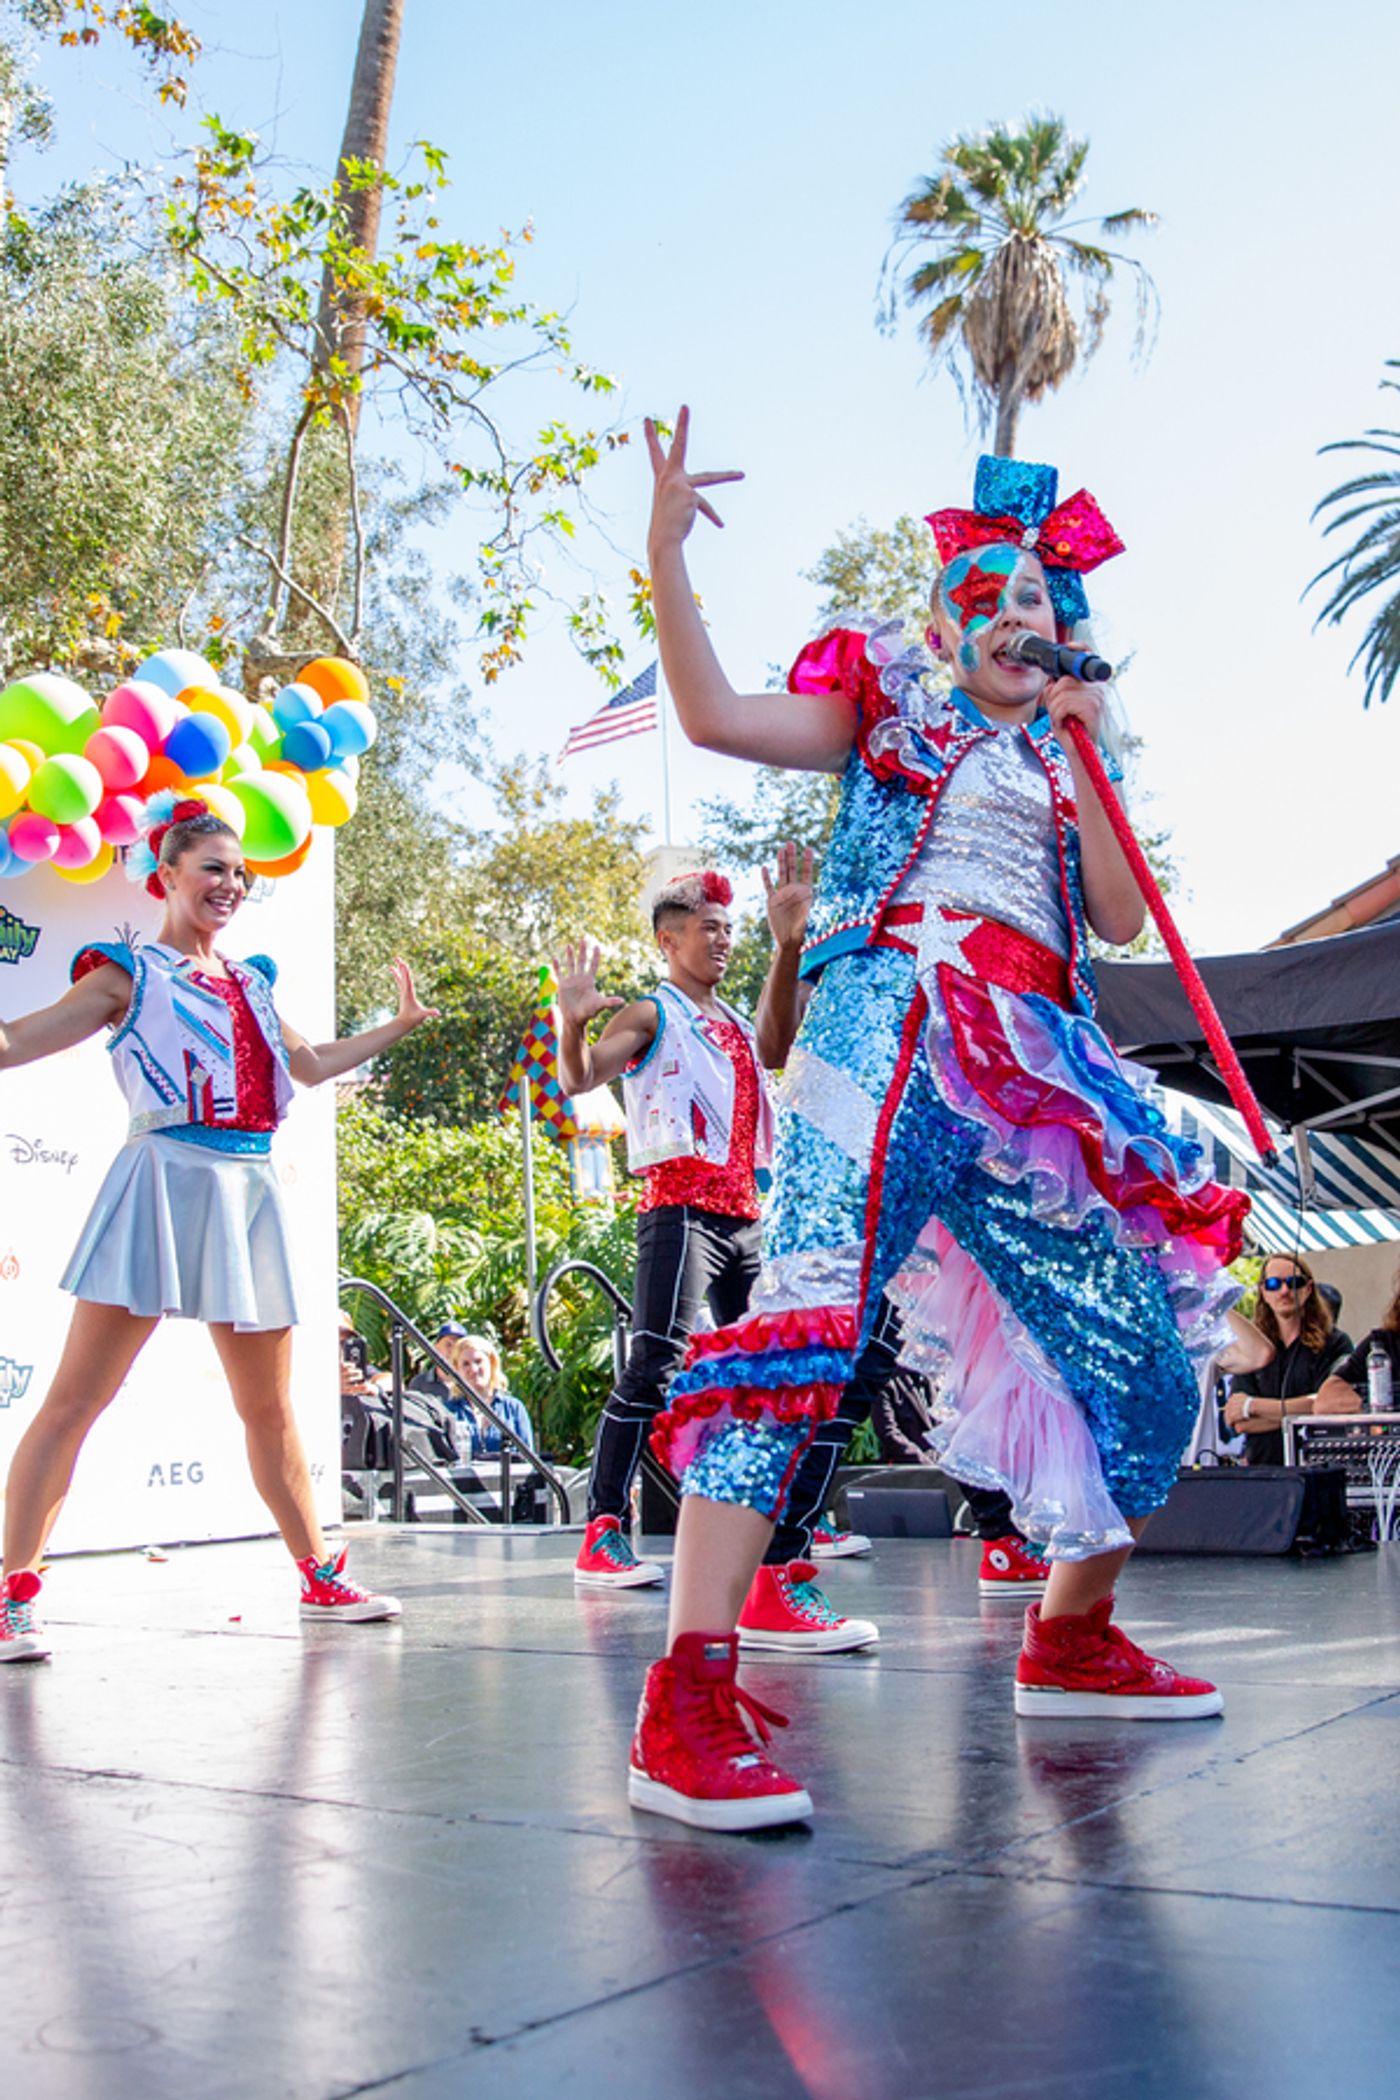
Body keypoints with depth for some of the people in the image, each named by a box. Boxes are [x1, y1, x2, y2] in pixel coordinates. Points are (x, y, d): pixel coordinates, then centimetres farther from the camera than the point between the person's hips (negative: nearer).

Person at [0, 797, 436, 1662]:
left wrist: (400, 1024, 37)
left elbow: (311, 1063, 33)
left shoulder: (250, 982, 21)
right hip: (165, 1181, -5)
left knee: (271, 1406, 12)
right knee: (77, 1396, -8)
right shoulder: (130, 973, 4)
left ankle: (321, 1576, 21)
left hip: (249, 1194, 6)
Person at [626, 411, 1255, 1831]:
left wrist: (1076, 753, 6)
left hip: (1033, 1077, 6)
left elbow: (1122, 919, 11)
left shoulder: (1064, 762, 26)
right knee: (810, 1314, -28)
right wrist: (666, 547, -6)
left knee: (1148, 1364, 6)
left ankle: (1071, 1639, 27)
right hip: (889, 1030, -6)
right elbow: (711, 715, 2)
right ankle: (687, 1699, -32)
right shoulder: (887, 712, 16)